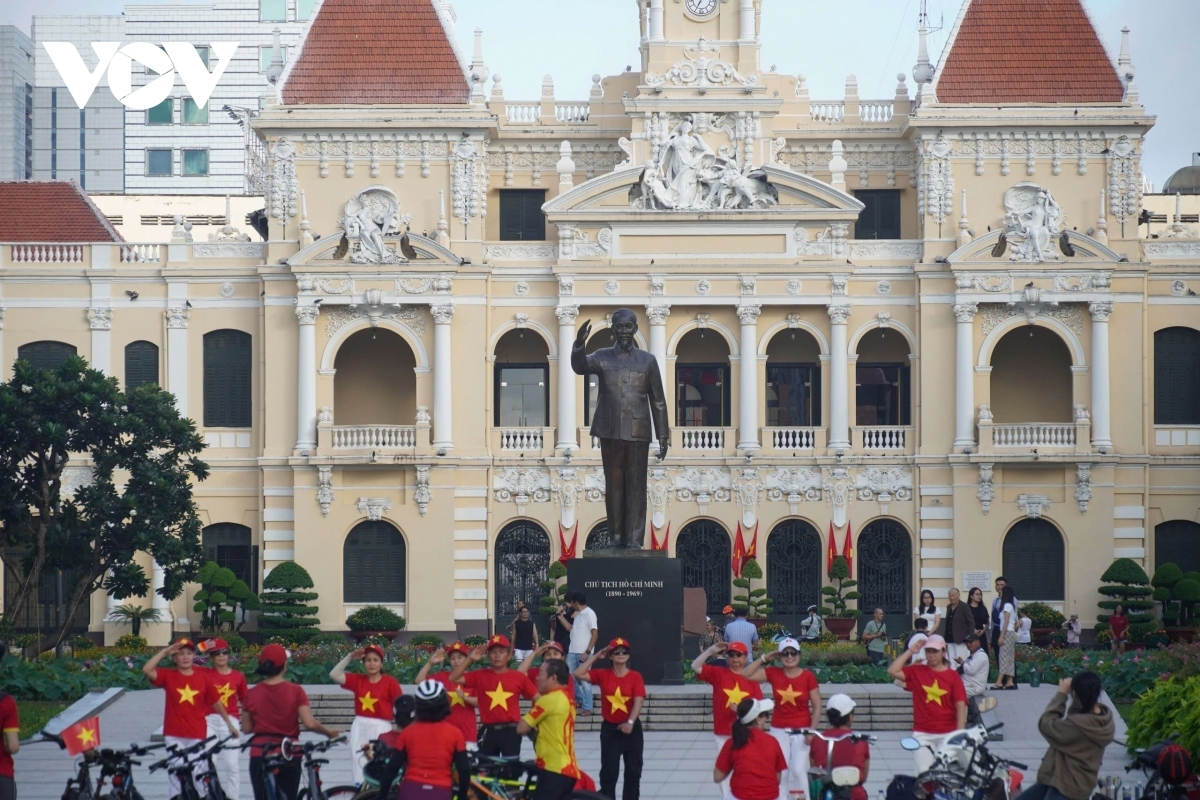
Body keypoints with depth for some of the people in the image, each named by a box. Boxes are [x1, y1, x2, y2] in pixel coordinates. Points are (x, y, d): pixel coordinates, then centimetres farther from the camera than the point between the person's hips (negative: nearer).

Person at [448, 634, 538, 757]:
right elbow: (453, 678, -5)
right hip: (488, 731, 1)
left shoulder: (518, 677, 0)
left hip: (511, 731, -1)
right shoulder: (480, 676, 3)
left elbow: (538, 699, 3)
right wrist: (470, 659, -11)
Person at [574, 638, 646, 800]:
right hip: (609, 728, 0)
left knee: (633, 769, 6)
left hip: (631, 728, 0)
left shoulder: (635, 676, -4)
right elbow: (579, 674, -8)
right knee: (609, 770, -1)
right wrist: (596, 656, -7)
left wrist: (630, 722, -26)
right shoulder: (603, 675, 0)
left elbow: (638, 701, -13)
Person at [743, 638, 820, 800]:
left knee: (798, 769, -11)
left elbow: (817, 706, -4)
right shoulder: (773, 673, -1)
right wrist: (764, 658, -5)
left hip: (801, 730, -2)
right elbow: (746, 675, -2)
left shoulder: (808, 677, -6)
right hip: (779, 730, 2)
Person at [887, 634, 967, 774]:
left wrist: (960, 733, -12)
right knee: (924, 772, -6)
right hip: (922, 734, 1)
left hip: (947, 733, -1)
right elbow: (893, 671, -5)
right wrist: (910, 651, -2)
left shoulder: (953, 676, 1)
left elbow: (960, 706, -3)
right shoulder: (917, 671, 7)